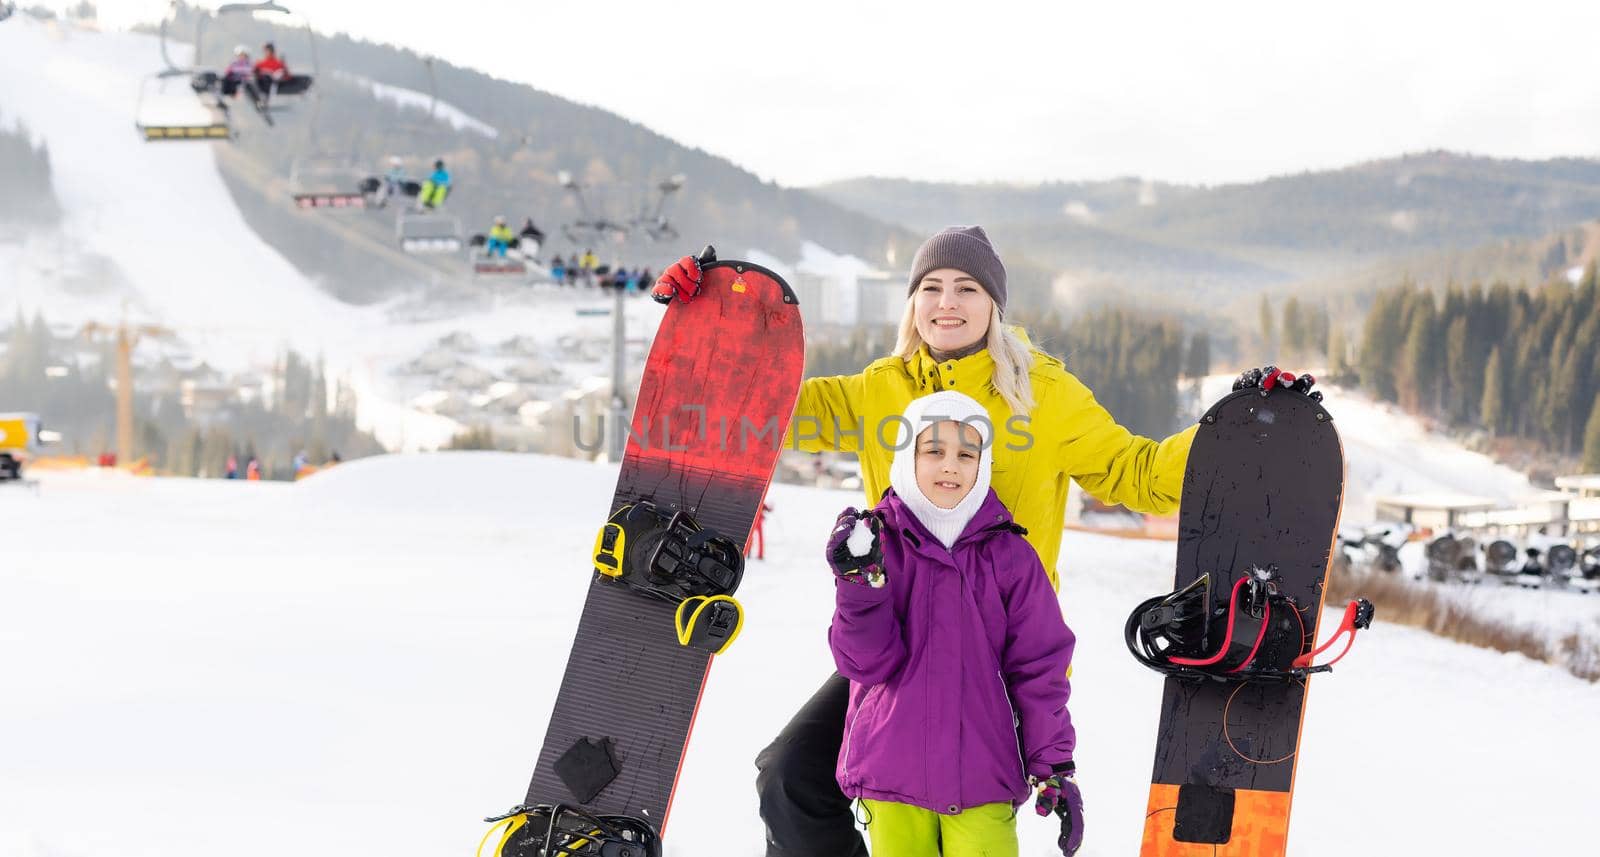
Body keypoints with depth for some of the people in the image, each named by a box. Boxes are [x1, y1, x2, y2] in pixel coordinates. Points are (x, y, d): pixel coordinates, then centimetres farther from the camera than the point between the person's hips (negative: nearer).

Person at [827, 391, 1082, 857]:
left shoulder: (1009, 557, 2)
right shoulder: (876, 542, 2)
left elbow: (1039, 667, 4)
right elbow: (868, 661, -5)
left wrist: (1054, 768, 0)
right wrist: (860, 581, -20)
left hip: (982, 780, 0)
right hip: (893, 776, 0)